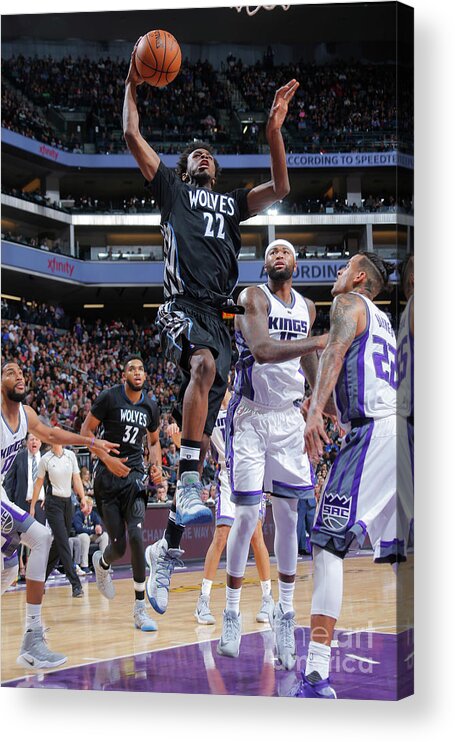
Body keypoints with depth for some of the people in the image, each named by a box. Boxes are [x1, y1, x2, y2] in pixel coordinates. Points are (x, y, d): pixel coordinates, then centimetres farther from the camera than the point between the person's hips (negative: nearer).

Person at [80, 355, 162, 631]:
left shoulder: (151, 406, 7)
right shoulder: (109, 398, -6)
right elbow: (86, 430, -3)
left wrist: (157, 466, 2)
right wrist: (107, 459, -15)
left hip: (135, 474, 2)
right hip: (109, 474, -2)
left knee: (136, 537, -17)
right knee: (119, 545, -2)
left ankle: (140, 608, -9)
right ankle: (101, 563, 39)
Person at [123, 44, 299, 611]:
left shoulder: (233, 201, 30)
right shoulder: (172, 189, 20)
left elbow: (280, 188, 18)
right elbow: (132, 136, 14)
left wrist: (273, 131, 11)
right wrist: (132, 86, 14)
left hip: (219, 315, 5)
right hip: (182, 306, -5)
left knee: (200, 432, 0)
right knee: (204, 366, -40)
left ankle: (172, 538, 6)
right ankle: (188, 484, -44)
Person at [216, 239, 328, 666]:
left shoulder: (307, 307, 10)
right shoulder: (253, 297, -10)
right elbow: (262, 350, -27)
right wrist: (323, 341, -33)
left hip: (290, 419, 5)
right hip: (251, 419, -5)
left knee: (288, 516, 5)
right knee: (247, 516, -6)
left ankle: (286, 612, 13)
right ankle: (231, 613, 8)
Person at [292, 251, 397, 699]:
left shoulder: (348, 303, 4)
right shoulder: (384, 322, 30)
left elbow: (335, 352, -14)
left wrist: (315, 410, -26)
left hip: (372, 431, -9)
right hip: (400, 430, 9)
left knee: (327, 545, -13)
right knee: (396, 551, 16)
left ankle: (317, 673, -21)